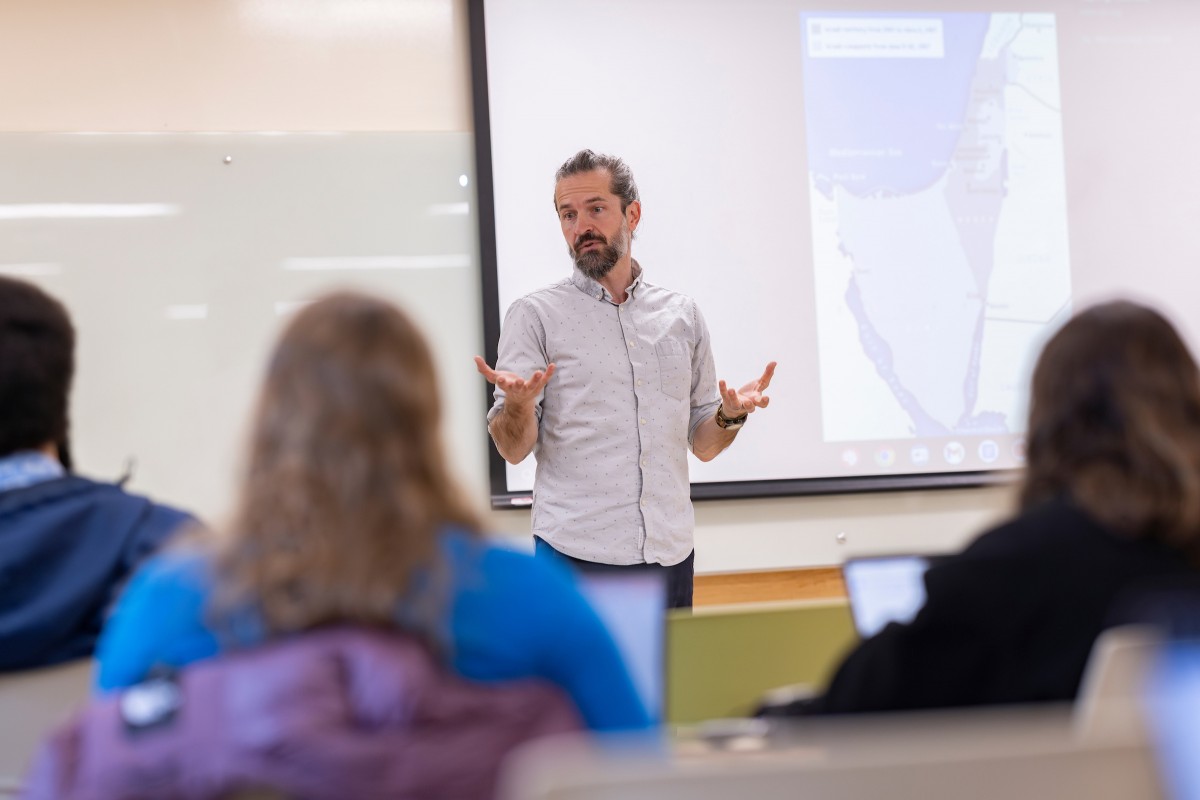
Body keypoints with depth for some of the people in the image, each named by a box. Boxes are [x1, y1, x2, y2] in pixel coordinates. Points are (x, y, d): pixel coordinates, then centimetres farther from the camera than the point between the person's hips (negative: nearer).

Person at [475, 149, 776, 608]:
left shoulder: (681, 314, 11)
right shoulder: (536, 316, 0)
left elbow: (702, 445, 14)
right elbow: (514, 450, -4)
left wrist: (730, 414, -7)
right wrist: (517, 405, -25)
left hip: (670, 553, 3)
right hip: (576, 554, -3)